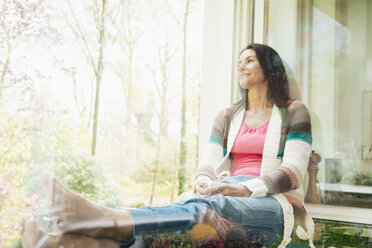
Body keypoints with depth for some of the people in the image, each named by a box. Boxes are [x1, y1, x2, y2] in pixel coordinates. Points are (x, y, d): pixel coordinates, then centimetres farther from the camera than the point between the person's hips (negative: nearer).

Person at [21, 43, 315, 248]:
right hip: (227, 194, 4)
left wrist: (248, 189, -20)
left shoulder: (294, 112, 10)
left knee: (210, 208, -38)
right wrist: (203, 182, -13)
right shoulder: (227, 117, 23)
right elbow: (208, 165, 12)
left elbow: (292, 172, -3)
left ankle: (101, 219, -62)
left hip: (274, 204, -3)